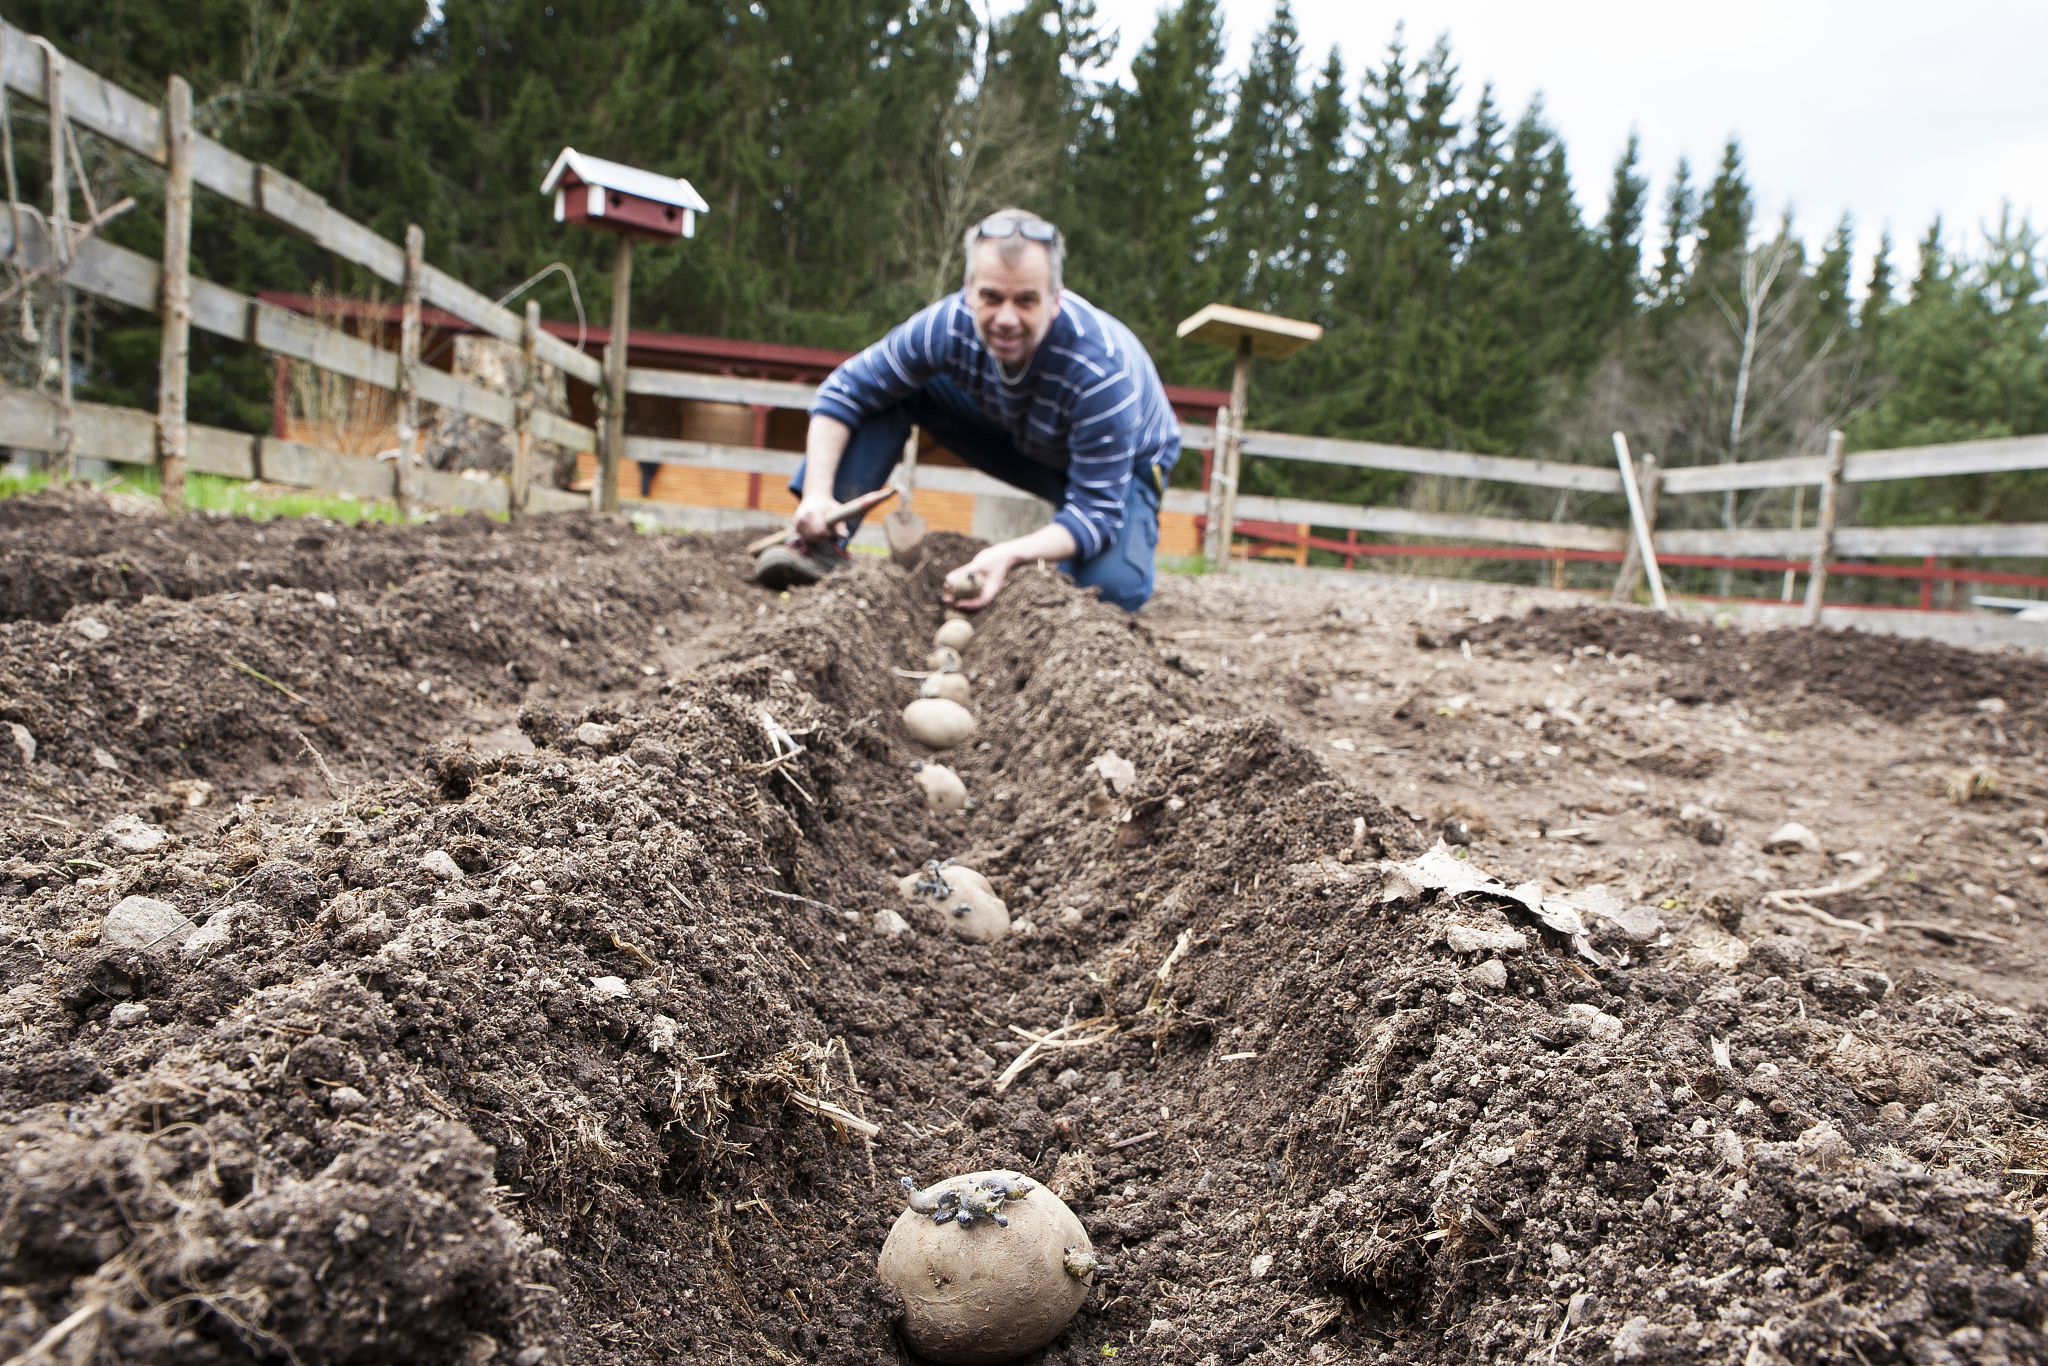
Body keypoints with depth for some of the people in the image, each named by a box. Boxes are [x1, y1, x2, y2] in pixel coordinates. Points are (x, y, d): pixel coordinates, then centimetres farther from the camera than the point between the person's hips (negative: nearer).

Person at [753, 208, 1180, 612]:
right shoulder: (951, 323, -27)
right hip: (1022, 440, 4)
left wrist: (1011, 553, -54)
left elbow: (1096, 513, -37)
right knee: (893, 388, -14)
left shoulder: (1101, 368, -39)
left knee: (1114, 587, -34)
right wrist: (817, 493, -31)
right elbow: (844, 390, -18)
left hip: (1121, 464, -3)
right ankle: (822, 545, -14)